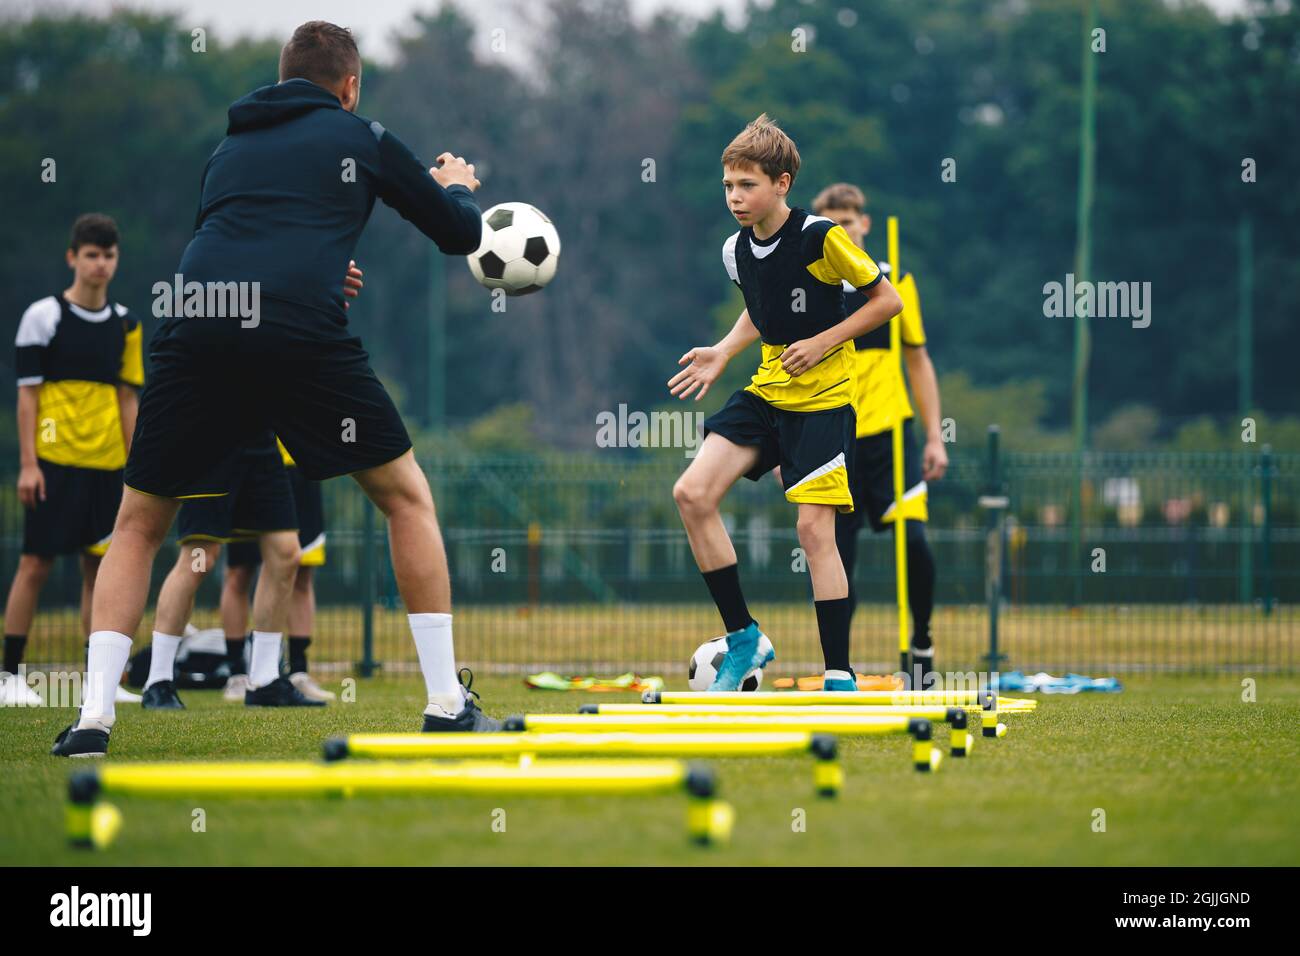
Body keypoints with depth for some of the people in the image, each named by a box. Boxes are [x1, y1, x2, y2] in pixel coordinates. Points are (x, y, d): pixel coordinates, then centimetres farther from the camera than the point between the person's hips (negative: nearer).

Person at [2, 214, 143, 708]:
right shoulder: (43, 316, -3)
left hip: (107, 464, 5)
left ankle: (102, 679, 11)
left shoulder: (125, 324, 11)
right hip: (54, 461, -5)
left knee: (100, 565, 6)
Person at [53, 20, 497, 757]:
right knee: (406, 495, 16)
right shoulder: (360, 138, 19)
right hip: (304, 331, -3)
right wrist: (457, 187, 50)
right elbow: (460, 234, 26)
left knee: (140, 524, 19)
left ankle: (94, 716, 5)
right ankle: (446, 703, 12)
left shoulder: (231, 148, 30)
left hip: (195, 328, 3)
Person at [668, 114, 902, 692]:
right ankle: (743, 638, 2)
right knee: (692, 493, -9)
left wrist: (822, 343, -15)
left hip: (823, 398, -6)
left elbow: (887, 300, -9)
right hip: (766, 390, 6)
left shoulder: (821, 238, -16)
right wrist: (724, 354, 7)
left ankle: (840, 678, -4)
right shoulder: (736, 251, 3)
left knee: (814, 527, -12)